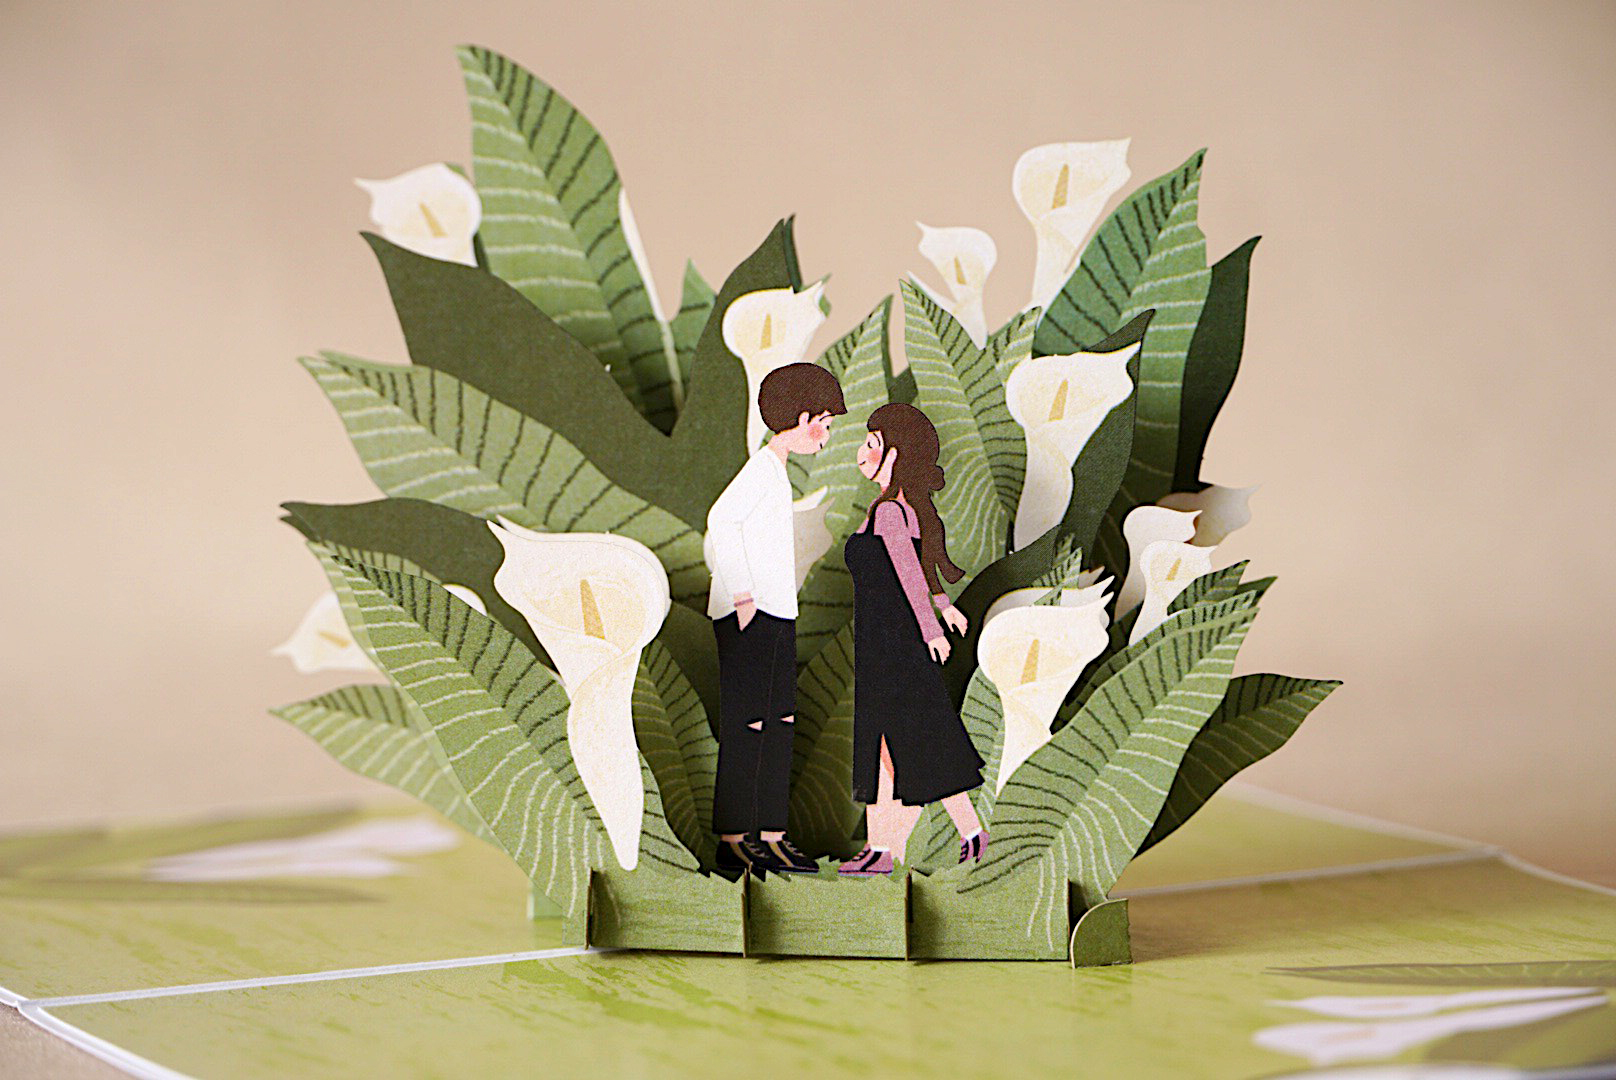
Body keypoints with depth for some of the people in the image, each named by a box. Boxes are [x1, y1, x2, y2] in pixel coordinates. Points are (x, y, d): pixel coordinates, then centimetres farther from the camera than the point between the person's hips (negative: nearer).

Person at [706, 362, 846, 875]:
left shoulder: (772, 471, 20)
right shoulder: (762, 469, -10)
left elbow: (713, 545, 27)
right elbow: (721, 521, -28)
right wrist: (743, 597, -25)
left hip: (775, 619, 10)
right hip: (751, 620, -10)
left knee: (778, 725, 8)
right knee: (746, 727, -7)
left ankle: (769, 836, 10)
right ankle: (733, 839, -3)